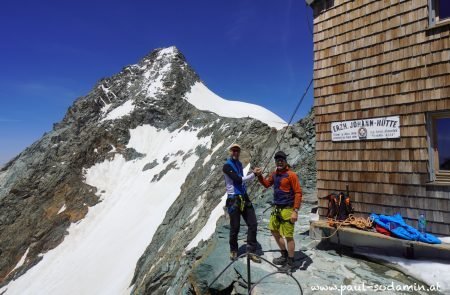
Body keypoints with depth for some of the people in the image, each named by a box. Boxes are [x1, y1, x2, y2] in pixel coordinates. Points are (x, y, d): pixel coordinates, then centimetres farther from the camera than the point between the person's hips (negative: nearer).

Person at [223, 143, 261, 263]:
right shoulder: (227, 166, -10)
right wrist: (253, 174, -15)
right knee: (235, 227, 3)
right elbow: (238, 179, -19)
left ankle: (251, 251, 14)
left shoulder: (239, 164, 14)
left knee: (253, 224, 4)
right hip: (233, 199, -7)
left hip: (244, 197, 7)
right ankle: (233, 250, 26)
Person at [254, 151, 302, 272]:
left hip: (287, 209, -8)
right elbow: (266, 184, 21)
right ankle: (284, 255, 37)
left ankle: (290, 262, 18)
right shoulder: (274, 174, 8)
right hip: (276, 208, 8)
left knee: (288, 236, 0)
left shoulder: (291, 175, -13)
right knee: (274, 231, 19)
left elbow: (298, 193, -15)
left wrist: (295, 211, -20)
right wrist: (259, 176, 3)